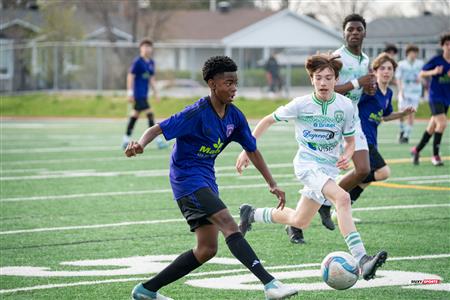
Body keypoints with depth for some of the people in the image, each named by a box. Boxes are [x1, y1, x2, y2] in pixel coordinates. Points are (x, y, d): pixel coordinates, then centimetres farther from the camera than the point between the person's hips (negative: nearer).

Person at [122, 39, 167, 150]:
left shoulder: (151, 62, 12)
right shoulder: (137, 62, -12)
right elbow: (130, 76, -12)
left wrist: (155, 92, 17)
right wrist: (130, 92, -16)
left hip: (144, 94, 9)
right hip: (138, 94, -9)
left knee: (135, 115, 12)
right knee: (150, 114, -13)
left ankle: (126, 141, 19)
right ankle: (158, 141, -13)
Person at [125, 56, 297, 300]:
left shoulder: (234, 116, 4)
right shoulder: (198, 113, -17)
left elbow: (252, 150, 15)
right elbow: (158, 129, -21)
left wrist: (272, 185, 14)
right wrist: (140, 144, -43)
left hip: (206, 181, 9)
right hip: (187, 177, -9)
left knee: (207, 249, 8)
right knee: (229, 225, -24)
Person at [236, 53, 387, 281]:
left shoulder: (345, 106, -4)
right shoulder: (301, 105, -10)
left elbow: (350, 141, 8)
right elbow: (268, 121, 4)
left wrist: (347, 156, -15)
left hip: (329, 168, 5)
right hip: (307, 164, -5)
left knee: (299, 221, 15)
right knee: (342, 198, -31)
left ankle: (251, 214, 41)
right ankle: (361, 259, -40)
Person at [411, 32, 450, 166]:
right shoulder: (436, 60, -9)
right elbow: (421, 74, -4)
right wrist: (433, 72, -23)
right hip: (435, 96, -5)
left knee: (432, 128, 13)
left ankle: (416, 150, 31)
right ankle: (435, 155, -13)